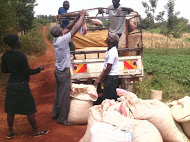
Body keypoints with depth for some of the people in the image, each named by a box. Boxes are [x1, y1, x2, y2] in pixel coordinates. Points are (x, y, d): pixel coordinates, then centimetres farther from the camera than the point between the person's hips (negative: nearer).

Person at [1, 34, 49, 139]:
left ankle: (10, 132, 26)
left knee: (11, 110, 15)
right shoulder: (21, 56, -22)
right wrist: (39, 69, -2)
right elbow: (28, 72, -16)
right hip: (21, 85, -7)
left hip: (10, 84, 7)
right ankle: (36, 131, 20)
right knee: (29, 110, 7)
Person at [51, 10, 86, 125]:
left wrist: (76, 18, 7)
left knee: (59, 92, 19)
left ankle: (55, 114, 31)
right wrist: (82, 15, -8)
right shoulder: (62, 40, -22)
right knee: (65, 95, 0)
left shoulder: (56, 39, 1)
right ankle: (62, 118, 9)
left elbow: (68, 28, 11)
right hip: (64, 72, -9)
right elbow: (76, 28, -19)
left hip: (58, 70, 9)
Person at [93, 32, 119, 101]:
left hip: (111, 77, -9)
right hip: (110, 76, 9)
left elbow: (108, 68, -20)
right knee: (113, 97, 15)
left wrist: (99, 79, -12)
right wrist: (100, 77, 11)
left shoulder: (112, 52, -20)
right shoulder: (109, 50, 10)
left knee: (107, 98, -3)